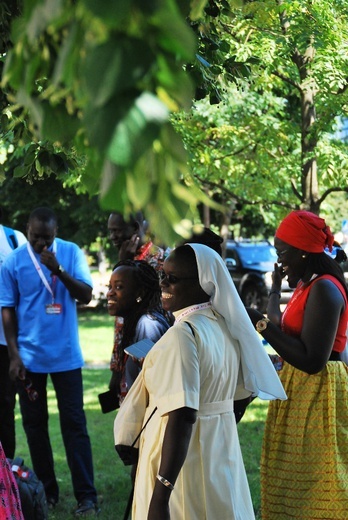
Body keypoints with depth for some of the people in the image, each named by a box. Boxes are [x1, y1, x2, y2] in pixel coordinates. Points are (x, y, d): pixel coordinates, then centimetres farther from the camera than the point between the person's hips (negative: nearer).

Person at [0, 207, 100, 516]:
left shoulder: (71, 253, -3)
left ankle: (87, 496, -1)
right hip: (29, 356, 1)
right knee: (35, 424, 9)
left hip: (66, 355, -1)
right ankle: (47, 491, 20)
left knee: (74, 424, -1)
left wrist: (58, 269, -21)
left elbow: (86, 296, -8)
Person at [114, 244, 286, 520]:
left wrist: (160, 494, -30)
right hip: (222, 454, 8)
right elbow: (241, 394, 13)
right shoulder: (225, 327, 4)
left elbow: (183, 416, -28)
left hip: (182, 460, -8)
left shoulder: (183, 333, -21)